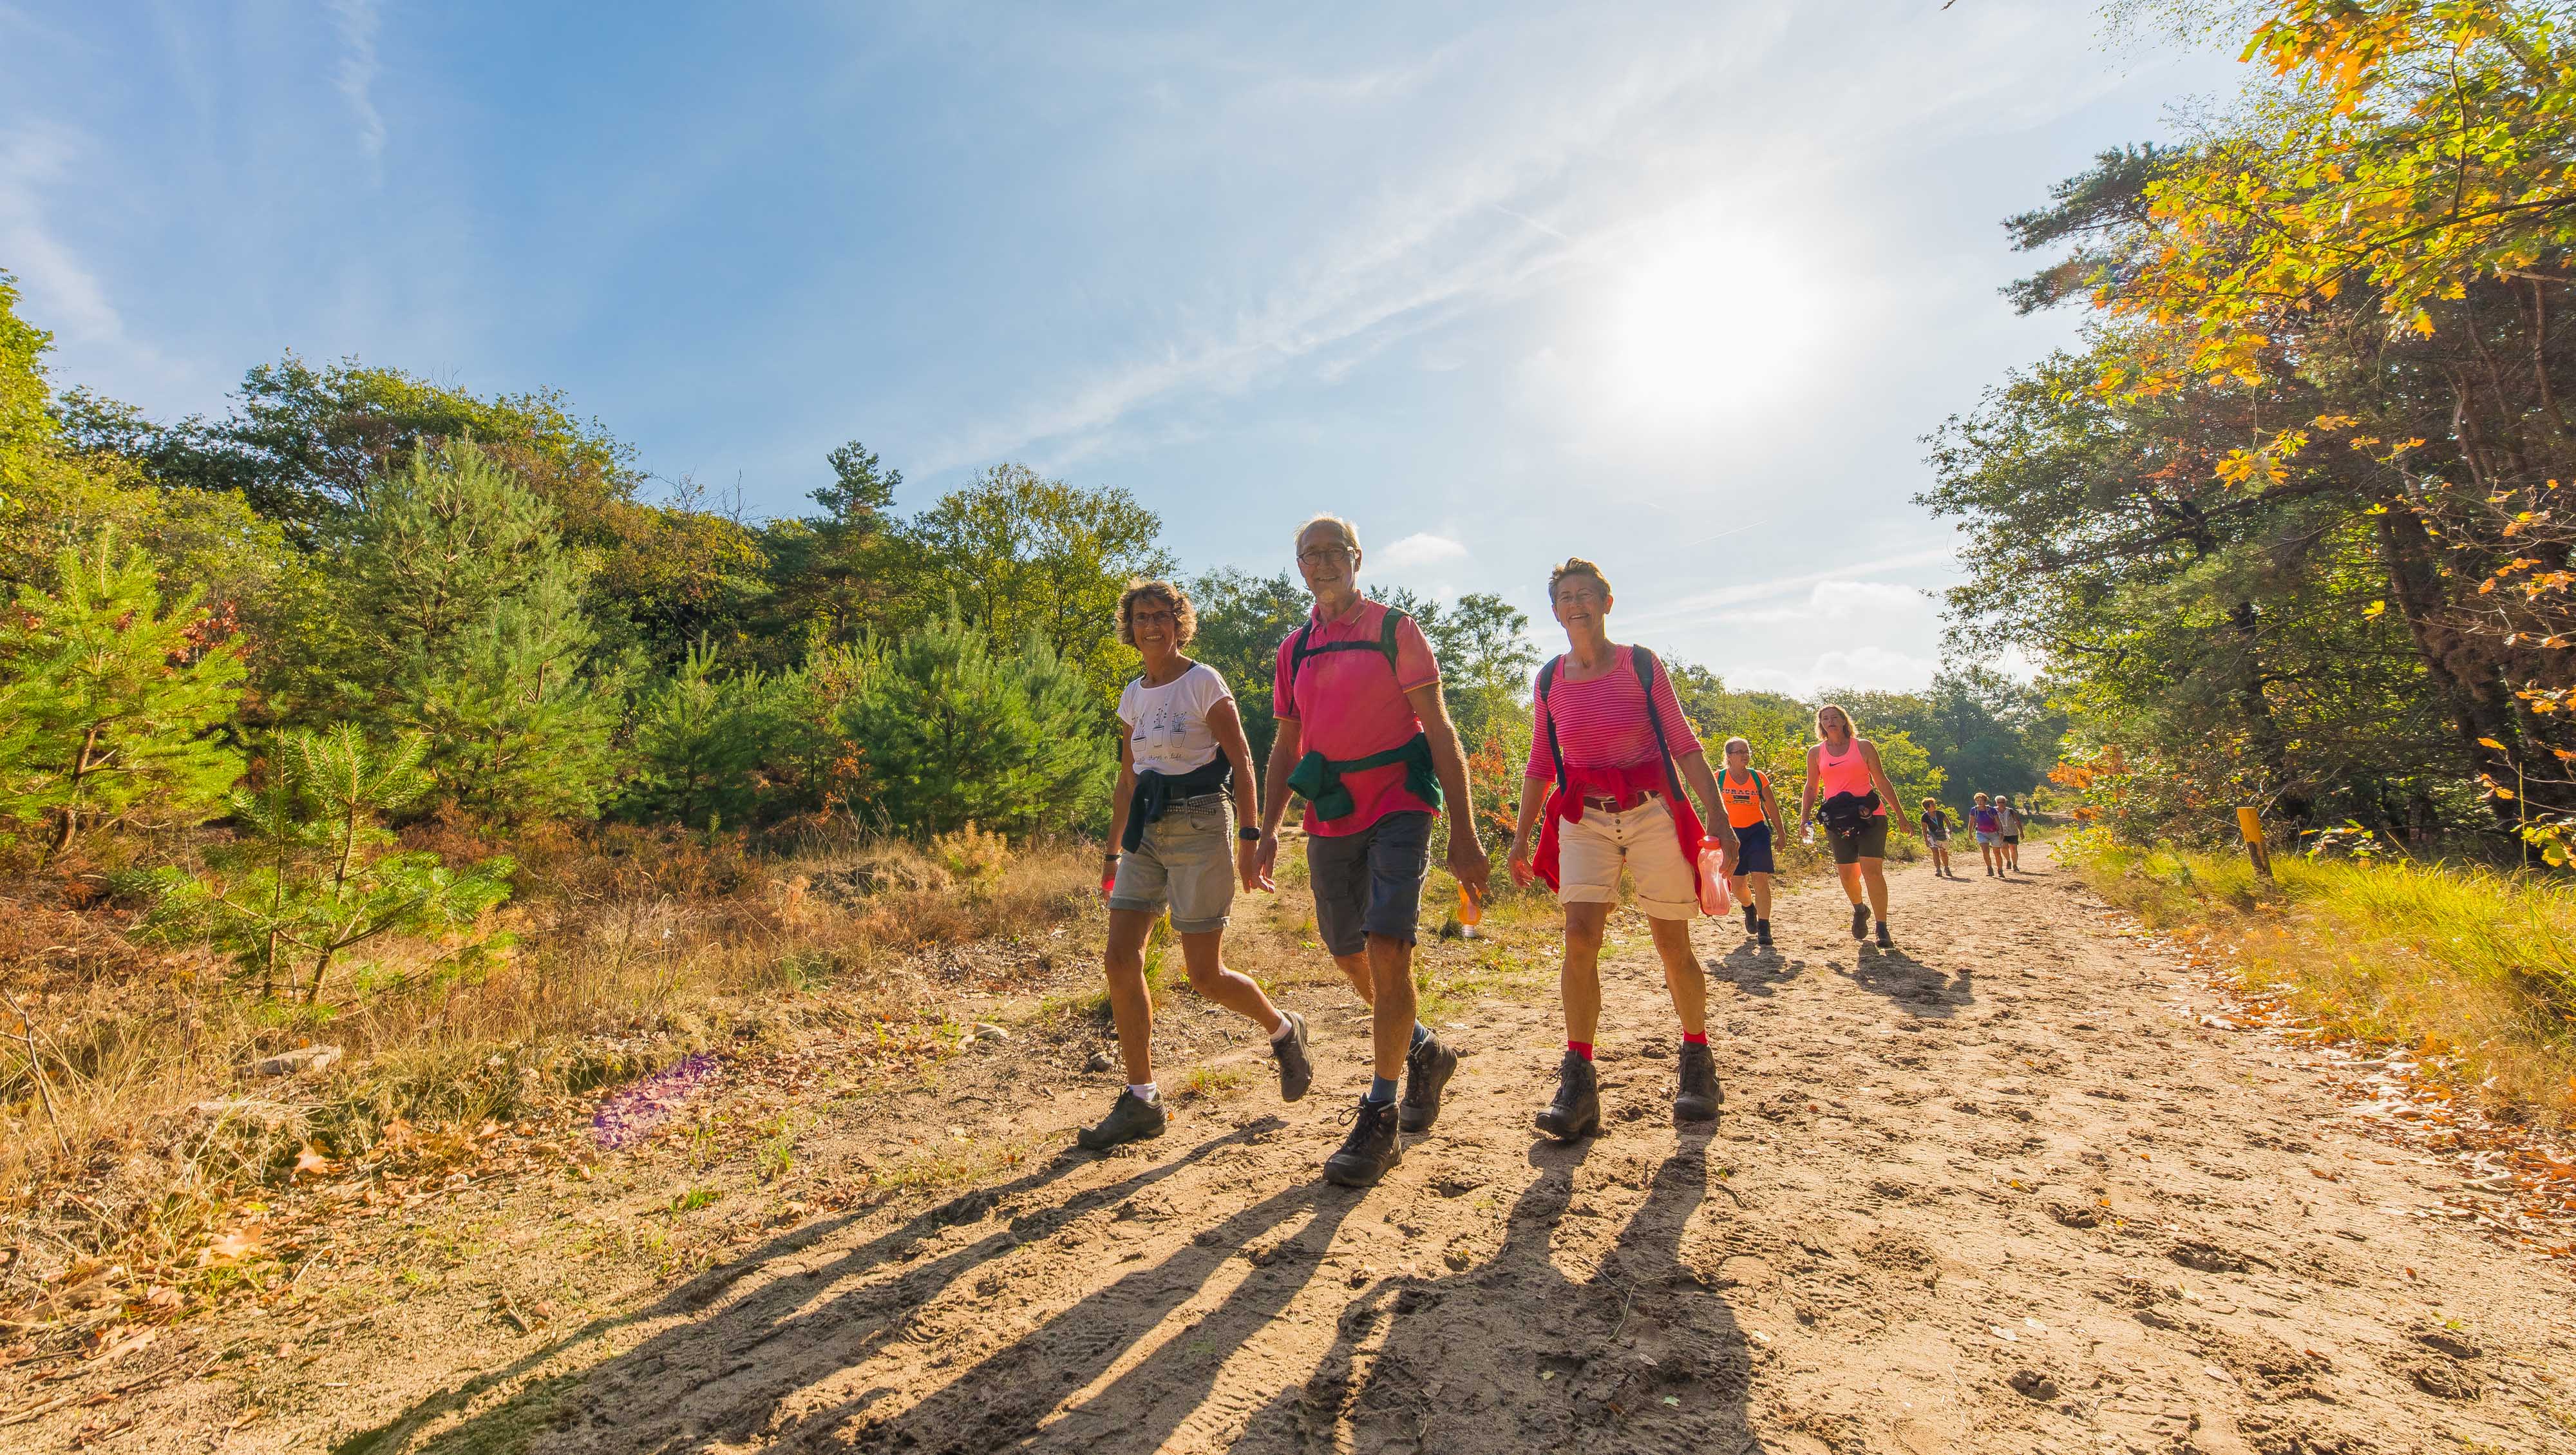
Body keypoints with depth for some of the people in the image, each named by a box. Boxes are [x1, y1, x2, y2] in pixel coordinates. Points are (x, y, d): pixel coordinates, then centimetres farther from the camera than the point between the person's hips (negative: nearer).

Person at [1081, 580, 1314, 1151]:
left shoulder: (1203, 682, -6)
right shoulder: (1133, 695, 12)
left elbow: (1241, 762, -9)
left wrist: (1249, 840, -15)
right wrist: (1114, 851, 17)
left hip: (1200, 826, -6)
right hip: (1148, 831, 6)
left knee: (1205, 976, -3)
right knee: (1121, 960, -4)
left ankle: (1283, 1030, 27)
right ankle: (1141, 1100, 9)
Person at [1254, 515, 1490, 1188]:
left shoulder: (1394, 630, -3)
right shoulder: (1294, 650, 12)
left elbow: (1440, 732, -7)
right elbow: (1285, 746, 14)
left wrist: (1463, 832, -13)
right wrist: (1268, 829, 2)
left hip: (1397, 809, -5)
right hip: (1330, 821, 6)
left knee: (1387, 948, -16)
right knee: (1348, 956, 13)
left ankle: (1381, 1119, -4)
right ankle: (1424, 1051, 38)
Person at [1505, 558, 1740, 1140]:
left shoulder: (1640, 664, -1)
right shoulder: (1550, 680, 6)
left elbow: (1684, 745, 0)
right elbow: (1540, 765, 12)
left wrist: (1719, 817, -7)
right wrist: (1521, 835, 9)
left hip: (1653, 813, -1)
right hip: (1585, 818, 2)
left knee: (1673, 945, 5)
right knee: (1579, 934, -15)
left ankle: (1698, 1060, 29)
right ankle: (1578, 1086, -11)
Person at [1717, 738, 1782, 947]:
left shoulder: (1758, 777, -1)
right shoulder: (1719, 779, -2)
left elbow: (1772, 806, 8)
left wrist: (1780, 833, 11)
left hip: (1757, 831, 0)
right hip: (1732, 834, 1)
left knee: (1760, 879, -11)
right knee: (1737, 884, 3)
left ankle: (1764, 929, -5)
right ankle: (1749, 908, 38)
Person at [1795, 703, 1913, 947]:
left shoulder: (1864, 746, 4)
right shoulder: (1816, 753, 9)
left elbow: (1882, 782, 7)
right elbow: (1811, 789, 15)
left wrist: (1900, 815, 6)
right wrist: (1805, 818, 3)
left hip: (1869, 816, -2)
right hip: (1837, 820, 2)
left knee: (1872, 870, -12)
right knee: (1847, 874, 7)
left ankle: (1882, 930, -6)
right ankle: (1860, 910, 37)